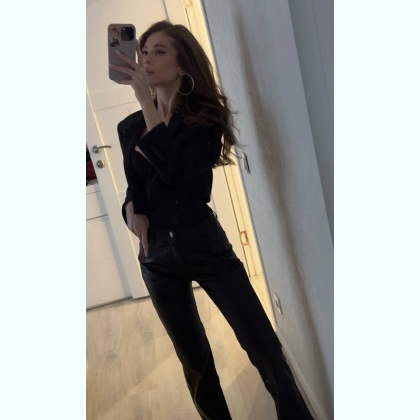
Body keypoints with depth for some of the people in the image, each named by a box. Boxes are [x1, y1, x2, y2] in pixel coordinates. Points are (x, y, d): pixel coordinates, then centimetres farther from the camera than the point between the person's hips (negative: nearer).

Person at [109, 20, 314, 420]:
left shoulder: (206, 116, -5)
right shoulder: (129, 127, 3)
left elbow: (176, 171, -24)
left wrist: (146, 99, -20)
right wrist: (132, 209, -10)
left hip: (206, 244, -3)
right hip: (157, 255, 3)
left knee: (262, 344, 2)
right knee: (194, 358, 18)